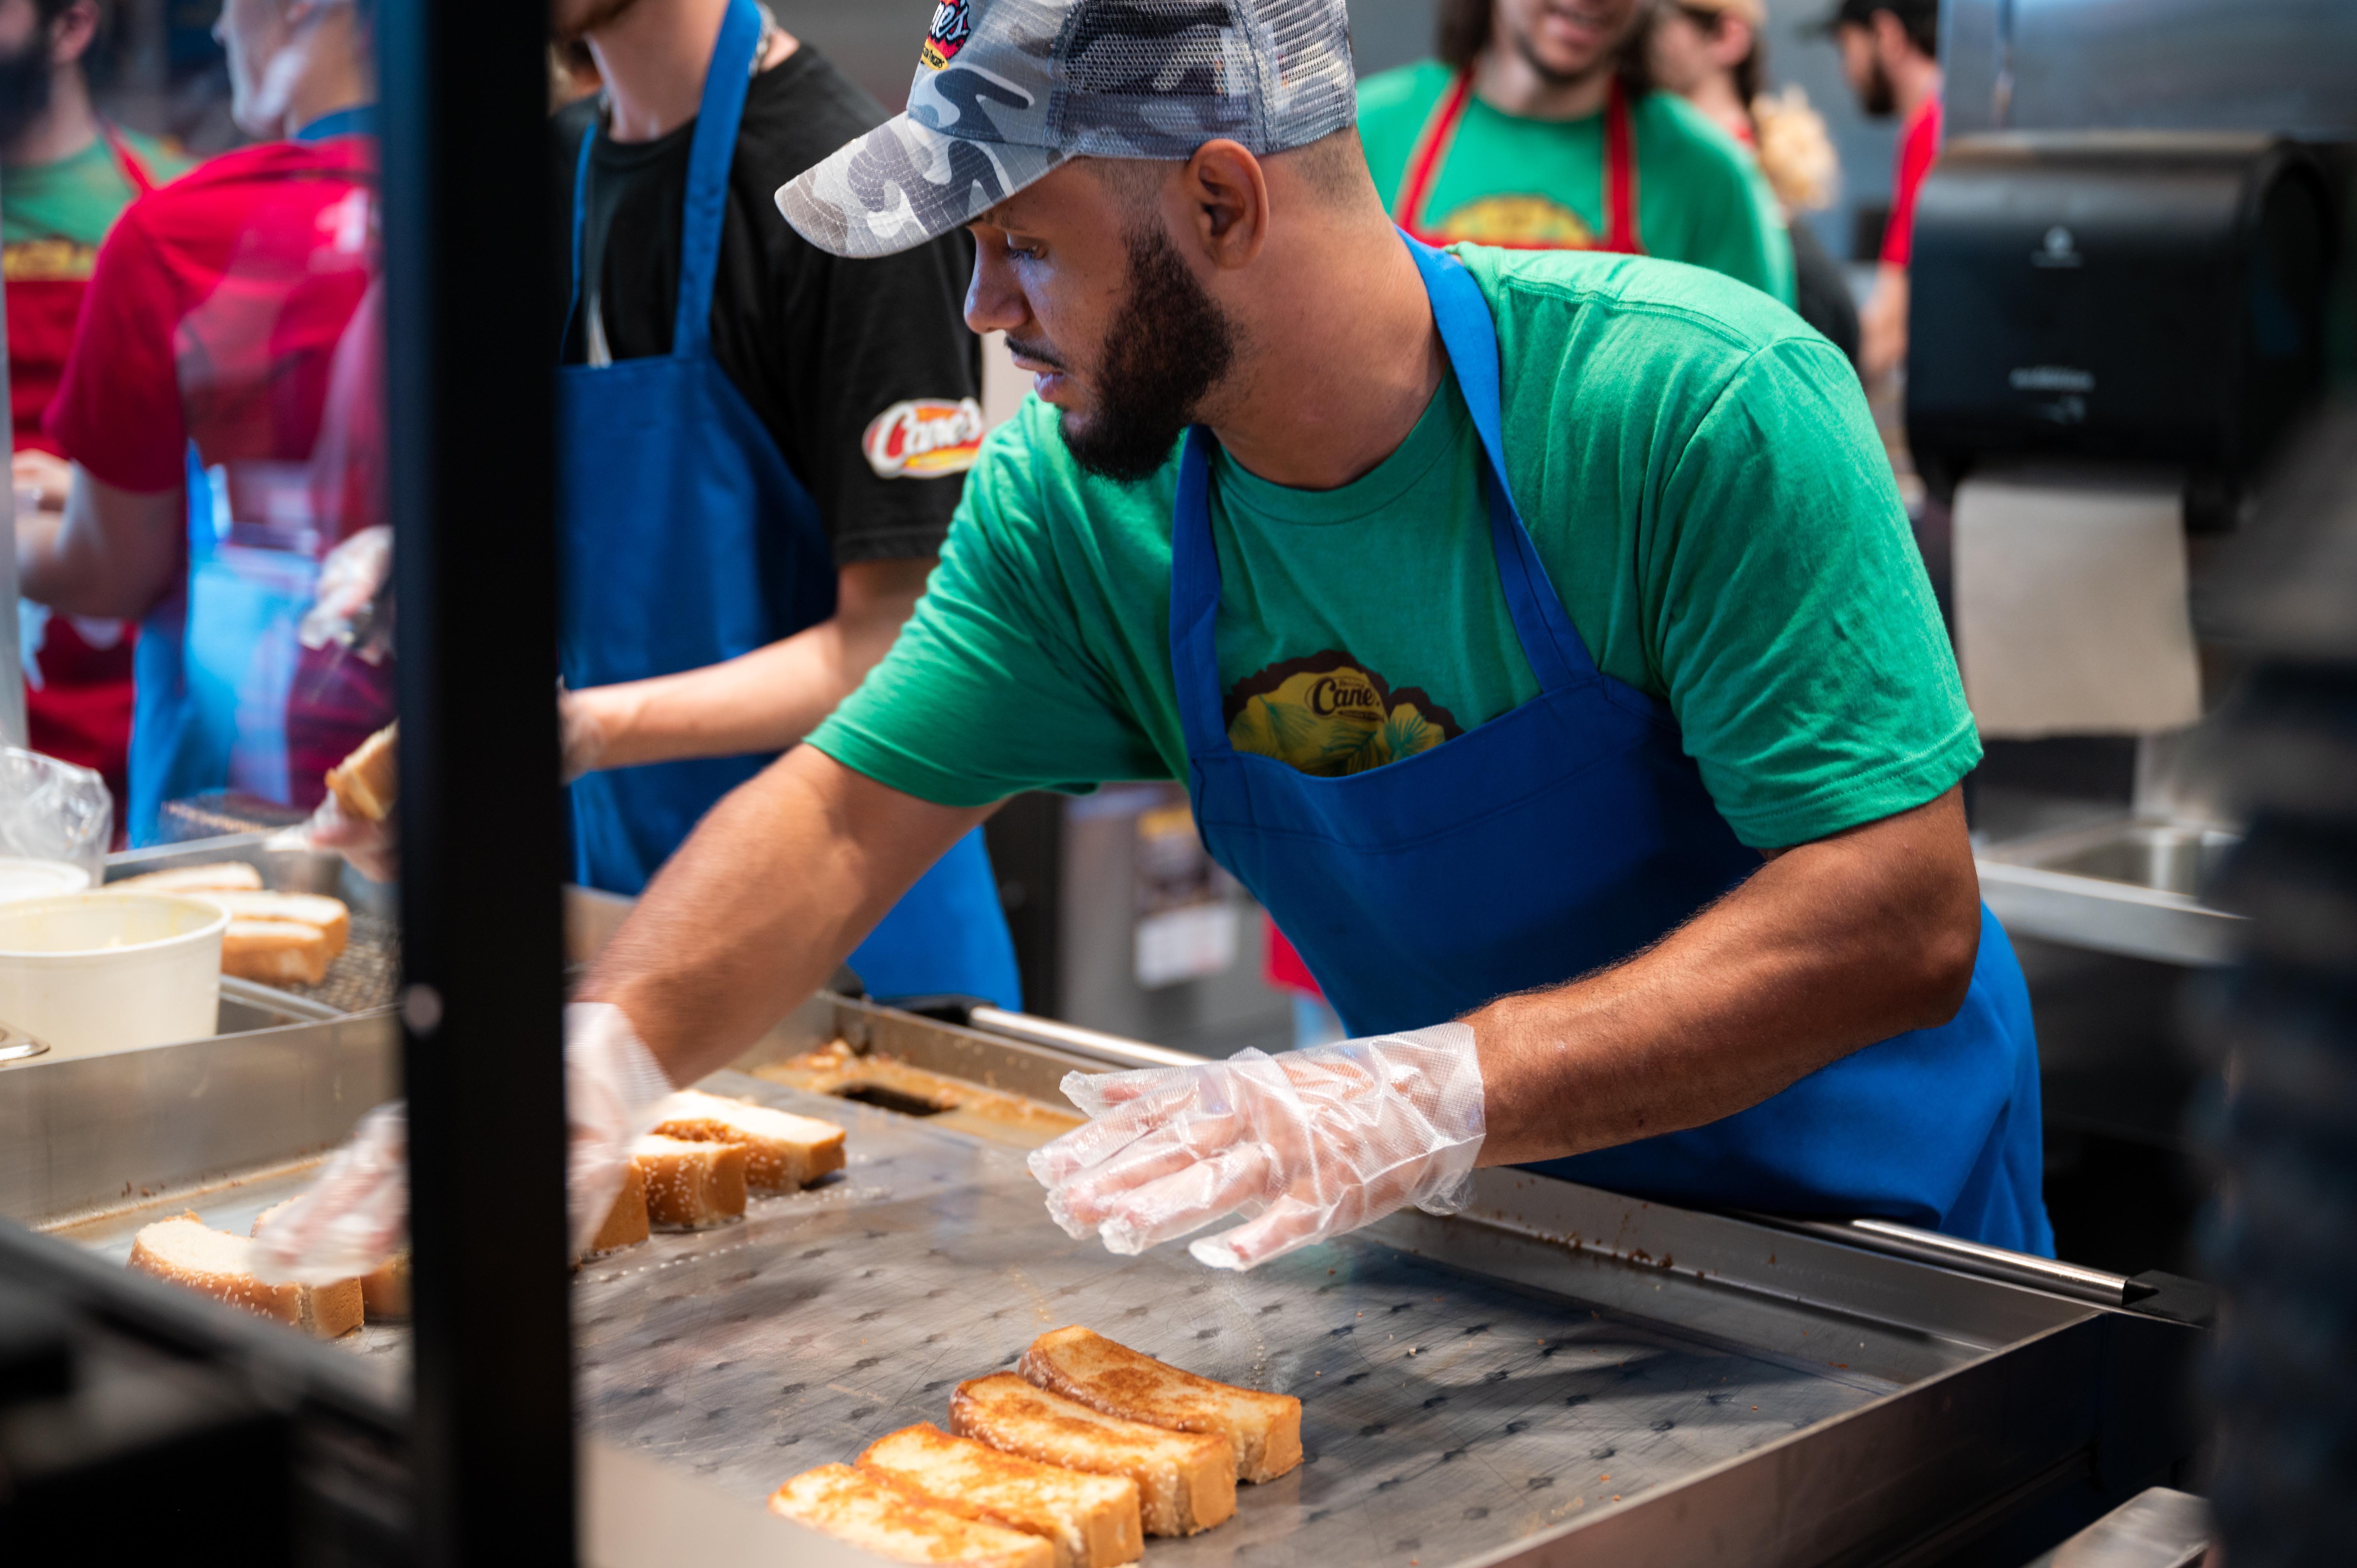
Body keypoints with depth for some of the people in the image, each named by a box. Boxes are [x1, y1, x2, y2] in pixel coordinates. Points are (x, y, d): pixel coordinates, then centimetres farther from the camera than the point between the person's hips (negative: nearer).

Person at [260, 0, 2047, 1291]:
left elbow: (1900, 920, -30)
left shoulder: (1701, 407, -26)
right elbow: (844, 815, -6)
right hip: (1480, 1244, 4)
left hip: (1854, 1242, -3)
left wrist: (1436, 1092, -41)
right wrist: (606, 1049, -26)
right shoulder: (1076, 508, -11)